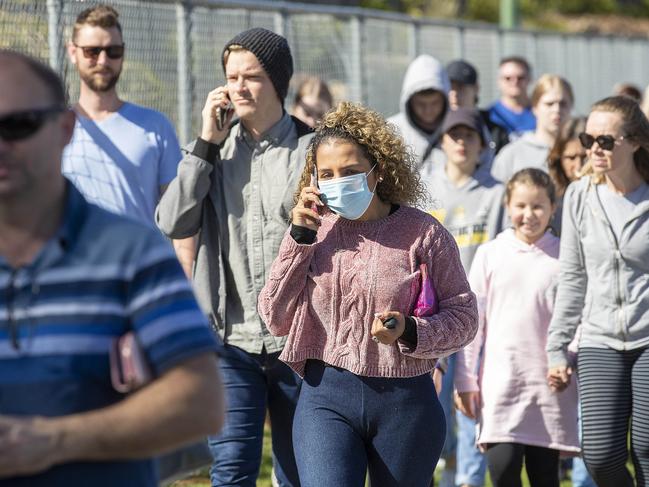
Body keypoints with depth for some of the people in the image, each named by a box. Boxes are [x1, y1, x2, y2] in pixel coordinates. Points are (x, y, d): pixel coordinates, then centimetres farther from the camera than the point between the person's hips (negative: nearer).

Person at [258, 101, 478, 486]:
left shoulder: (423, 232, -3)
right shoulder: (315, 231, 4)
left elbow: (463, 315, -1)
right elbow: (276, 319, 1)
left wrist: (410, 332, -19)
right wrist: (300, 237, -5)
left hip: (406, 401, 0)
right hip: (327, 399, 1)